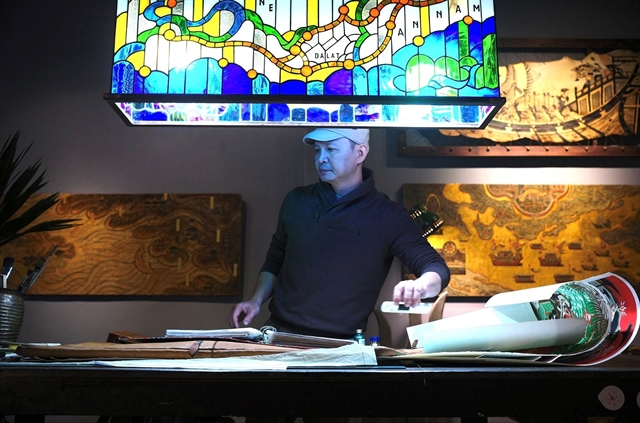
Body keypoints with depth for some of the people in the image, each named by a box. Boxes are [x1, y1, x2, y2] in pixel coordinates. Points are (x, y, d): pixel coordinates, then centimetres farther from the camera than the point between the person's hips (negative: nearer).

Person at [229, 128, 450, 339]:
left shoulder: (388, 216, -1)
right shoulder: (297, 201, 10)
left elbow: (436, 267, -7)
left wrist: (419, 287, -29)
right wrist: (256, 300, 5)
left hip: (340, 343, -2)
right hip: (278, 331, 2)